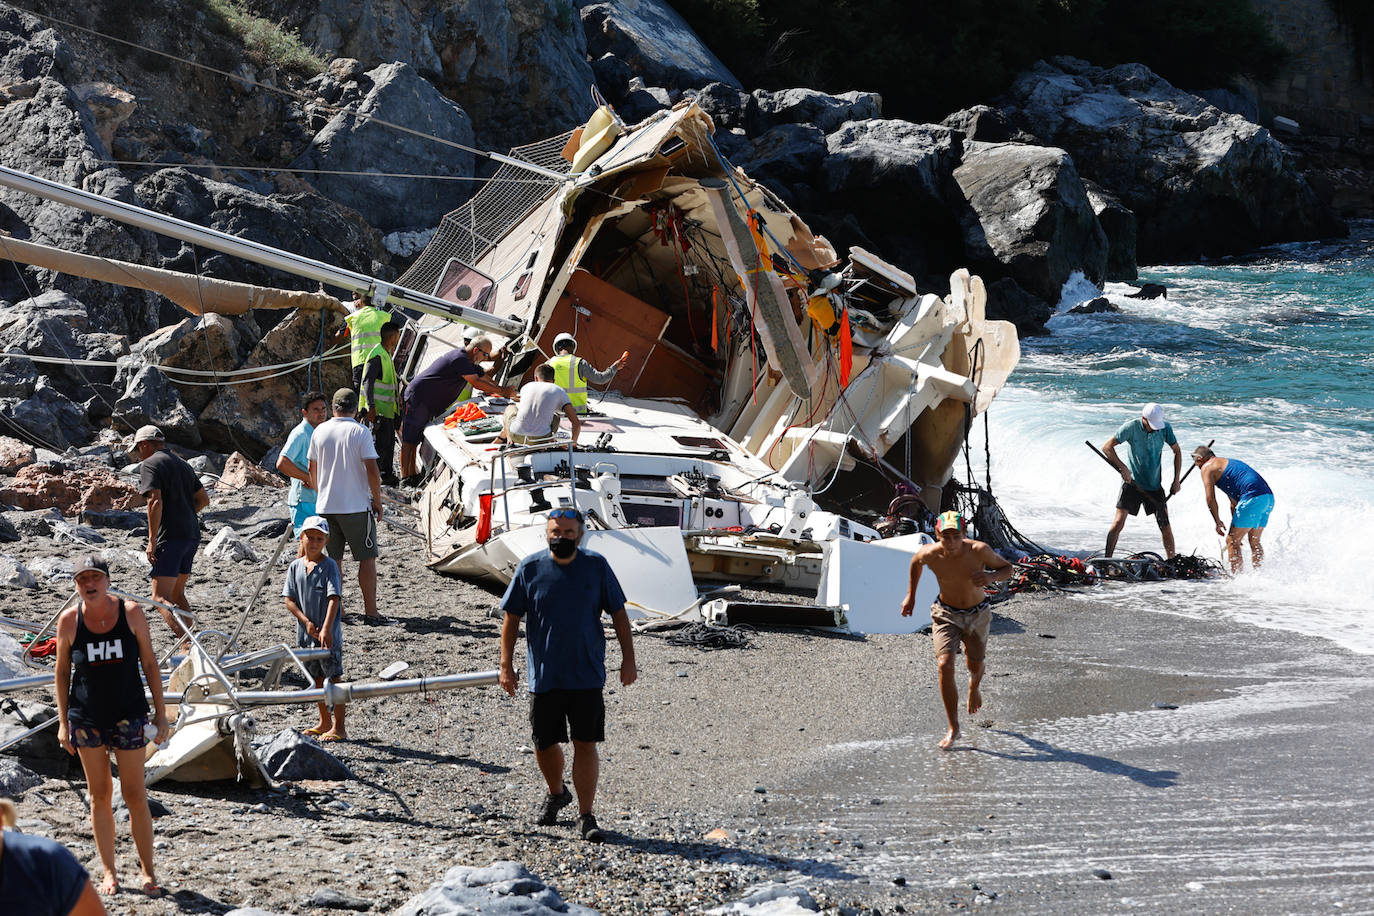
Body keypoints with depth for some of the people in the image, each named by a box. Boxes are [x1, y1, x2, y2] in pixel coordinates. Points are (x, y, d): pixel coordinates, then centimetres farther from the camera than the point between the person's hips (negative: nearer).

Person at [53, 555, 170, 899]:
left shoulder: (131, 613, -6)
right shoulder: (69, 620, -4)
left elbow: (150, 664, 1)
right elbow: (62, 672, 5)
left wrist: (160, 713, 0)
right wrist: (63, 722, 3)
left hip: (128, 715, -1)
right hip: (86, 717, 1)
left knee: (134, 794, -1)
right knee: (99, 795, 8)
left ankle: (148, 871, 9)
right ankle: (109, 872, 17)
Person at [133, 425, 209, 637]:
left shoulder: (149, 464, -4)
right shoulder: (182, 464, 20)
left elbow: (155, 501, -16)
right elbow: (204, 499, 21)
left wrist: (152, 540, -15)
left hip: (170, 535, -9)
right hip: (192, 534, 9)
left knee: (161, 597, -13)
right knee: (177, 594, 20)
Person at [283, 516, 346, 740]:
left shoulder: (329, 566, -9)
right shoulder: (295, 566, 4)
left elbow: (334, 599, -18)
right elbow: (289, 600, 2)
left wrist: (326, 629, -28)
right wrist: (307, 622, -11)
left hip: (328, 635, -5)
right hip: (305, 634, 5)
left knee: (333, 678, -2)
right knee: (317, 678, 16)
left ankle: (339, 728, 2)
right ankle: (325, 723, 29)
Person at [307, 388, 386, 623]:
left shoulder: (320, 432, 4)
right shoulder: (360, 432, -9)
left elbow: (312, 469, 13)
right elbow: (372, 470, -14)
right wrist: (377, 500, -2)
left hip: (326, 506, 4)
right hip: (356, 506, -4)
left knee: (333, 559, 12)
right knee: (367, 559, 3)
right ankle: (370, 611, 0)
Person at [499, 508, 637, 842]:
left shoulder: (597, 566, -1)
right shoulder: (530, 568, -2)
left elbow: (618, 613, 6)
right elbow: (511, 618, 4)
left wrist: (628, 659, 3)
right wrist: (506, 665, 0)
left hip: (587, 676, -1)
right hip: (544, 675, 1)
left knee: (585, 744, -2)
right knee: (545, 743, 9)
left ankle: (585, 816, 6)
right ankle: (556, 793, 38)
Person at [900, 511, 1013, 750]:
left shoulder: (979, 551, -27)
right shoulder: (929, 554, -23)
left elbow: (1007, 568, -11)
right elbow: (916, 561, 3)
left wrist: (991, 577, -32)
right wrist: (910, 595, 8)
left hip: (977, 614, 0)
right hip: (946, 614, 0)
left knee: (975, 665, 20)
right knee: (945, 666, -18)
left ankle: (974, 688, 59)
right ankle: (953, 728, -8)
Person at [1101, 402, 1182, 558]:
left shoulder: (1165, 428, -8)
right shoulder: (1131, 427, -17)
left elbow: (1177, 452, 6)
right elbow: (1107, 448, -12)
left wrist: (1176, 481, 1)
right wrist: (1123, 468, -22)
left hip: (1154, 485, 2)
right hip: (1132, 481, -2)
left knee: (1165, 526, 2)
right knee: (1118, 523, -10)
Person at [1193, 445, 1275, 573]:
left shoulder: (1207, 467, 7)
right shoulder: (1228, 463, 33)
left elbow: (1210, 499, -3)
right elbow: (1234, 503, 36)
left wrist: (1218, 523, 6)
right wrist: (1235, 526, 38)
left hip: (1253, 498, -9)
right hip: (1269, 496, 9)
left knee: (1232, 542, -1)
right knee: (1254, 542, 20)